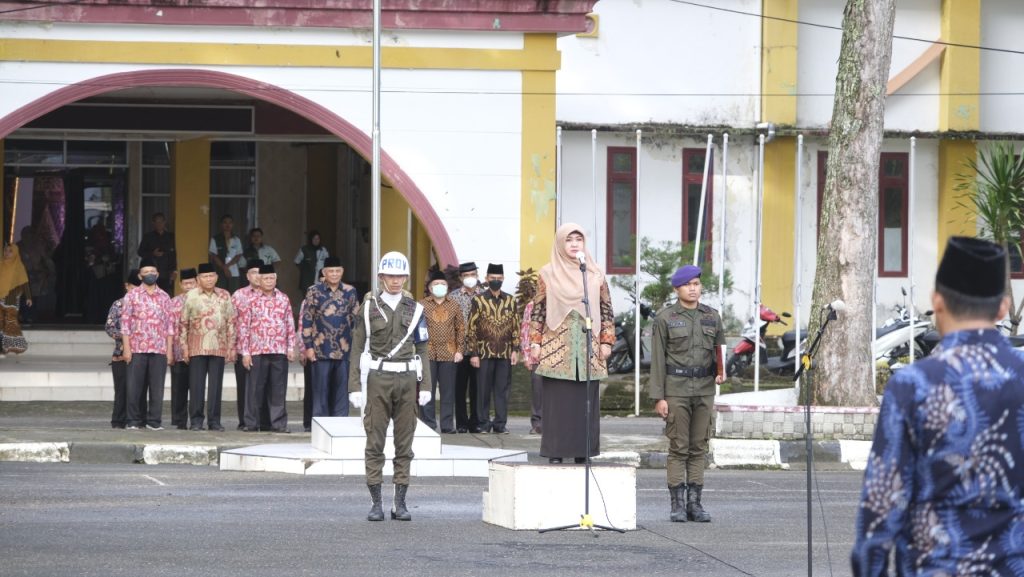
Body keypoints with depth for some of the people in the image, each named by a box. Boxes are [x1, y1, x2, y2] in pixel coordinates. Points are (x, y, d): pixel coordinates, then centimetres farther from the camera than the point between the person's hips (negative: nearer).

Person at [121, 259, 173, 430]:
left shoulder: (164, 297, 12)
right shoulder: (132, 295, 5)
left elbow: (168, 325, 11)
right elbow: (125, 323, 1)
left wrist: (170, 350, 4)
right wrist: (126, 348, -6)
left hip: (159, 350, 2)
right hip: (137, 349, -2)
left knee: (157, 386, 0)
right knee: (135, 386, -1)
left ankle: (154, 420, 5)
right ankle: (133, 420, 5)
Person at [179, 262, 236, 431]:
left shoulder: (225, 296, 8)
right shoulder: (191, 296, 4)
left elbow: (231, 322, 9)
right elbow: (183, 323, 5)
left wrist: (231, 347, 4)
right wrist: (184, 346, 0)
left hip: (219, 347, 1)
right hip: (197, 348, -1)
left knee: (216, 385, 2)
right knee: (197, 385, -1)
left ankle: (214, 420, 7)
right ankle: (196, 420, 4)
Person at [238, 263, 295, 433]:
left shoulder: (284, 300, 9)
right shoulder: (251, 300, 3)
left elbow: (290, 325, 11)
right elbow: (243, 327, 2)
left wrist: (291, 348, 5)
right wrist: (245, 352, -3)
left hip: (279, 351, 1)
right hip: (257, 351, -1)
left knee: (278, 389, 2)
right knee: (255, 388, 1)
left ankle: (279, 423, 7)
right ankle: (252, 424, 9)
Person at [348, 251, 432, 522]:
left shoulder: (414, 309, 10)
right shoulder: (368, 307, 3)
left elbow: (422, 349, 11)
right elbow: (358, 348, 1)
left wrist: (425, 385, 3)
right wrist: (355, 386, -6)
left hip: (407, 378, 2)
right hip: (378, 378, -2)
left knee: (404, 443, 3)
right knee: (375, 443, -2)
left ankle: (400, 502, 8)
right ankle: (375, 503, 2)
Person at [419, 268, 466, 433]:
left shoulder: (454, 306, 10)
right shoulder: (422, 305, 5)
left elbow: (460, 329, 10)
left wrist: (459, 350, 2)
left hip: (449, 355, 1)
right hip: (428, 354, -1)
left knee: (448, 392, 3)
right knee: (427, 391, -1)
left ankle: (447, 426, 8)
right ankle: (428, 424, 5)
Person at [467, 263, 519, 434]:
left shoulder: (511, 301, 8)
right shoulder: (478, 301, 1)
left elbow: (516, 327, 10)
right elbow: (471, 329, 0)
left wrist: (515, 350, 2)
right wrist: (473, 353, -5)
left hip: (505, 354, 2)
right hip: (484, 353, -2)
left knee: (503, 389, 3)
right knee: (483, 389, 1)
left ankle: (500, 423, 8)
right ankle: (483, 424, 8)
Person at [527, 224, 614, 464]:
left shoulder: (595, 275, 9)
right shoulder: (548, 274, 4)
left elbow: (606, 310, 9)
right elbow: (538, 310, 4)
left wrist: (606, 342, 3)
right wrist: (535, 343, -2)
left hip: (588, 348, 2)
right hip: (556, 347, -2)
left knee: (586, 402, 1)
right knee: (557, 402, -3)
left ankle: (583, 453, 5)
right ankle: (555, 453, 0)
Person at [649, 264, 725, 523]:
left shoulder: (712, 317, 9)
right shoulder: (665, 318, -2)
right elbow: (657, 359, -3)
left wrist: (721, 373, -7)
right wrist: (658, 397, -8)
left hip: (704, 389, 3)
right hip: (676, 388, -3)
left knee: (699, 448, 4)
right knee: (678, 448, -3)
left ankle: (694, 503, 8)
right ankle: (677, 505, 0)